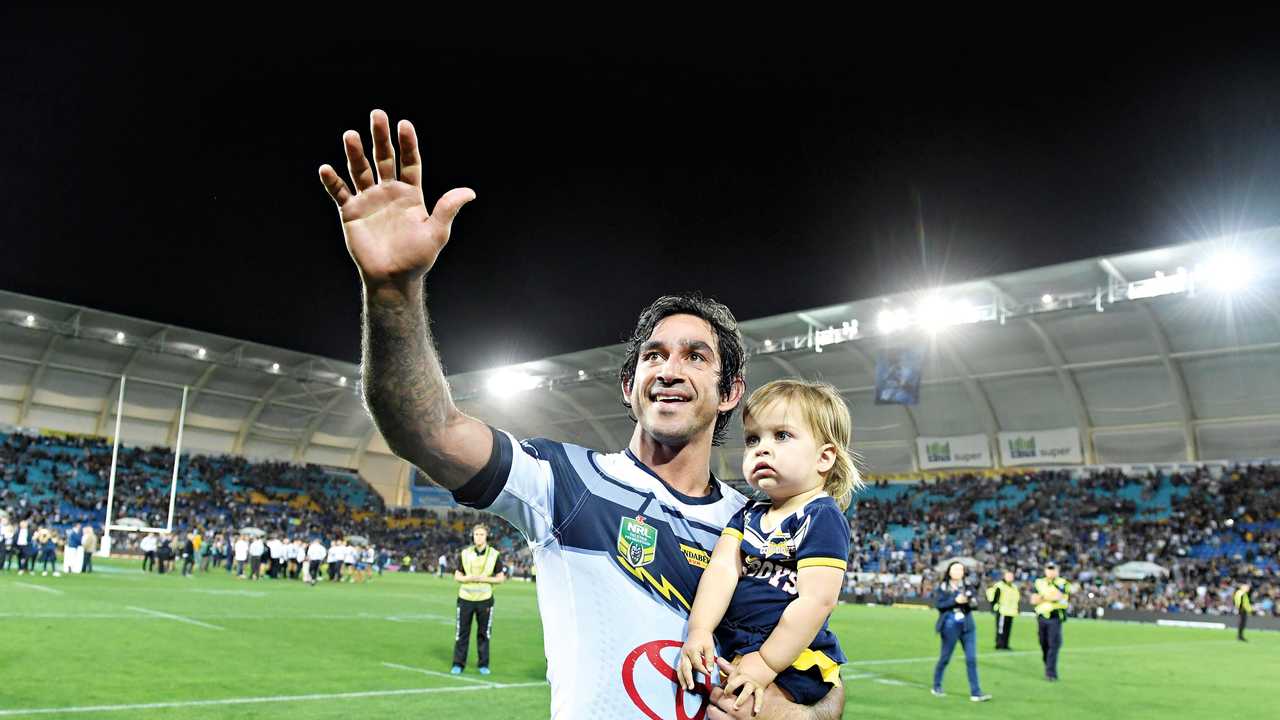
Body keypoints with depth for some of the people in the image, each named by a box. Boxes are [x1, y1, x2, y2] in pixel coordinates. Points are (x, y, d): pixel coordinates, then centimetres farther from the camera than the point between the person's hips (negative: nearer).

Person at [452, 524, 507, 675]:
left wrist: (484, 579, -14)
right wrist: (470, 578, -14)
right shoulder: (464, 553, 2)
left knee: (484, 633, 6)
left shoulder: (494, 555, -1)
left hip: (485, 600, -1)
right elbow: (457, 576, 6)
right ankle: (458, 664, 12)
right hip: (465, 599, 1)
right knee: (461, 632, 2)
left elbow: (500, 578, 1)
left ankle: (483, 664, 18)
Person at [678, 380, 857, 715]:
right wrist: (699, 630, -17)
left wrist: (766, 664, -20)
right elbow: (722, 568, -2)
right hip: (735, 651, 7)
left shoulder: (822, 517, -12)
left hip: (792, 661, -7)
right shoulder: (748, 515, 11)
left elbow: (817, 599, -19)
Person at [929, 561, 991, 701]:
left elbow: (974, 604, 7)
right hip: (950, 626, -3)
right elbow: (938, 604, -13)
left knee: (971, 659, -2)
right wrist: (955, 601, -20)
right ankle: (937, 686, 26)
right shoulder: (942, 587, -5)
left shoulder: (967, 586, 6)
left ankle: (976, 692, 1)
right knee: (945, 658, 8)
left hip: (967, 626, 3)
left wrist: (970, 602, -15)